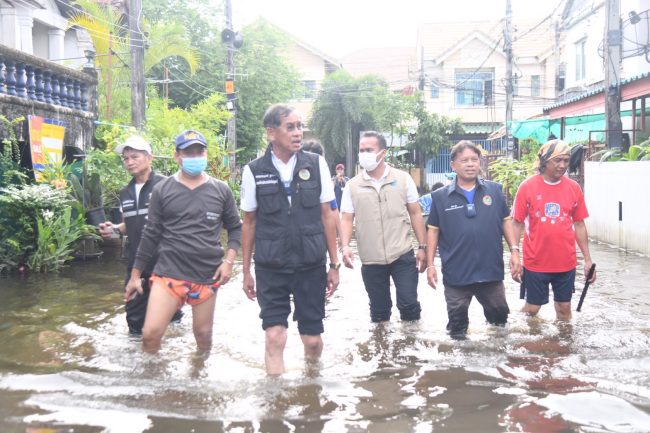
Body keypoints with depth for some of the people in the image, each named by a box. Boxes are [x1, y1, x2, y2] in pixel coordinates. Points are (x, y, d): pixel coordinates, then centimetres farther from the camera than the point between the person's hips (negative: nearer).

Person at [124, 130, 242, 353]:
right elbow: (151, 234, 4)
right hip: (169, 273, -1)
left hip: (207, 276, 1)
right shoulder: (162, 190, 1)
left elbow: (235, 228, 12)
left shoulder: (221, 190, 4)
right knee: (150, 333, -11)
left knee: (203, 334, 11)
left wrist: (229, 260, -2)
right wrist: (135, 274, 5)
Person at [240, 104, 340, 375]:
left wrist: (334, 264, 4)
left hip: (311, 266, 1)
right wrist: (246, 271, 6)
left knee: (312, 339, 9)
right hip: (270, 268, -1)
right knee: (274, 337, -6)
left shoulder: (316, 164, -1)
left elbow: (327, 216, 4)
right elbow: (249, 223, 5)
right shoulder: (254, 172, -2)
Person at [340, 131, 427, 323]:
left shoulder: (403, 179, 2)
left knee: (408, 303, -2)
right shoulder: (352, 185, 3)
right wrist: (345, 247, -14)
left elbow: (415, 214, 5)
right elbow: (346, 219, 3)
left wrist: (422, 247, 1)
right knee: (379, 310, 10)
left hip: (403, 256, -1)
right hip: (371, 260, 1)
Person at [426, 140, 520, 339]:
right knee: (457, 319, 11)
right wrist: (430, 264, -2)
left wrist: (514, 250, -1)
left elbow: (506, 221, 8)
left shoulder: (495, 190, 2)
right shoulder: (441, 196, -2)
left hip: (491, 270, 2)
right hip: (456, 274, -1)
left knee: (500, 314, 17)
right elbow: (433, 231, 2)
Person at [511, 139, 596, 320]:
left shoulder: (574, 187, 0)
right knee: (532, 308, 9)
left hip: (566, 263, 3)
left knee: (564, 307, 15)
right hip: (535, 263, -2)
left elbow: (579, 225, 6)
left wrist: (588, 259, 5)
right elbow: (518, 224, -4)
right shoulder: (527, 186, -8)